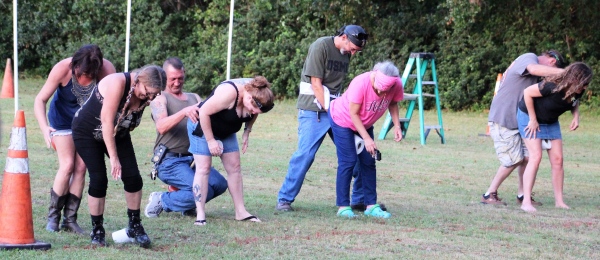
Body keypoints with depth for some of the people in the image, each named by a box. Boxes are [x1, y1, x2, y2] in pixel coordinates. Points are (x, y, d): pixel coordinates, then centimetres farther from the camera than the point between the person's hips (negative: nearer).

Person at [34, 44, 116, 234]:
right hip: (63, 120, -2)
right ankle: (53, 216, 4)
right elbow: (40, 99, -25)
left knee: (81, 167, -2)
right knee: (67, 166, -10)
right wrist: (44, 128, -40)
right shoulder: (63, 69, -30)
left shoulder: (107, 70, -29)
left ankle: (70, 219, 7)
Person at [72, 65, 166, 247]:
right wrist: (114, 158, -33)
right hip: (87, 132, -6)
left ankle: (135, 227, 8)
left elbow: (129, 124, 5)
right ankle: (97, 230, 2)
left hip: (117, 134, 6)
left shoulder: (145, 97, -12)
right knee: (99, 179, -13)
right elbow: (107, 122, -34)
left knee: (133, 177, -6)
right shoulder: (118, 83, -34)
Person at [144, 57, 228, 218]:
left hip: (192, 159, 6)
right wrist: (184, 112, -33)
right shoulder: (160, 99, 0)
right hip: (170, 161, -6)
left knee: (220, 184, -16)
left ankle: (187, 205, 8)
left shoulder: (194, 98, 20)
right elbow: (161, 126, -19)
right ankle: (162, 201, -3)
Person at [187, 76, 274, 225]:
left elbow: (252, 116, 9)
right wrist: (210, 140, -24)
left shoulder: (257, 94, -15)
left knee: (234, 167, 3)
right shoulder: (229, 93, -37)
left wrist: (247, 133, -3)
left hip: (226, 132, 7)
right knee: (203, 168, -11)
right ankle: (200, 214, -12)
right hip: (202, 126, -7)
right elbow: (204, 112, -31)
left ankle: (240, 211, 8)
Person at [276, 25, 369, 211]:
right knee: (305, 153, -12)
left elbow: (338, 85, 11)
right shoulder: (321, 46, -11)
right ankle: (284, 199, -4)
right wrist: (328, 109, -15)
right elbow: (316, 83, -13)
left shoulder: (346, 53, 10)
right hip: (314, 109, -7)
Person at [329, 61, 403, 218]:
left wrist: (396, 125, -15)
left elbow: (392, 103, -1)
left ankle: (371, 205, 5)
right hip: (343, 120, -5)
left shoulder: (396, 86, -23)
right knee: (348, 162, -11)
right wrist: (367, 139, -27)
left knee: (368, 162, 2)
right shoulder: (361, 83, -36)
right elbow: (353, 113, -27)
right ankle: (343, 206, -8)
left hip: (364, 124, 5)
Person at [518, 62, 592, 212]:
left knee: (557, 160, 1)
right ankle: (526, 202, -17)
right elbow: (528, 92, -28)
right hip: (529, 116, -7)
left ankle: (559, 201, 8)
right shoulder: (553, 87, -36)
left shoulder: (577, 91, -14)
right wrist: (533, 120, -22)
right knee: (536, 157, -17)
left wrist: (576, 116, -12)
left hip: (551, 122, 7)